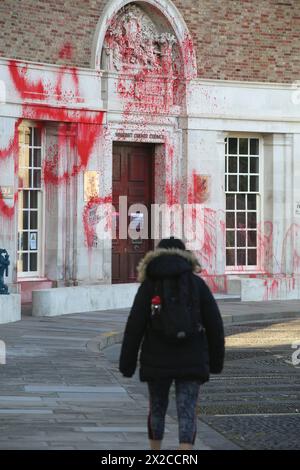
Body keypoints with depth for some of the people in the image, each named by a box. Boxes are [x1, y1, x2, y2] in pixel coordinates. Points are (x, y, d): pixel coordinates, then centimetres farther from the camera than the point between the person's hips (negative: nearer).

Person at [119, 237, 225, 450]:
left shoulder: (149, 285, -1)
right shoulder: (197, 283, 3)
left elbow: (134, 326, -5)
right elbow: (215, 324, 2)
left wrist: (127, 363, 0)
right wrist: (216, 360, 12)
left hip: (157, 361, 0)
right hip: (191, 361, 0)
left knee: (157, 408, 19)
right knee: (187, 412, -2)